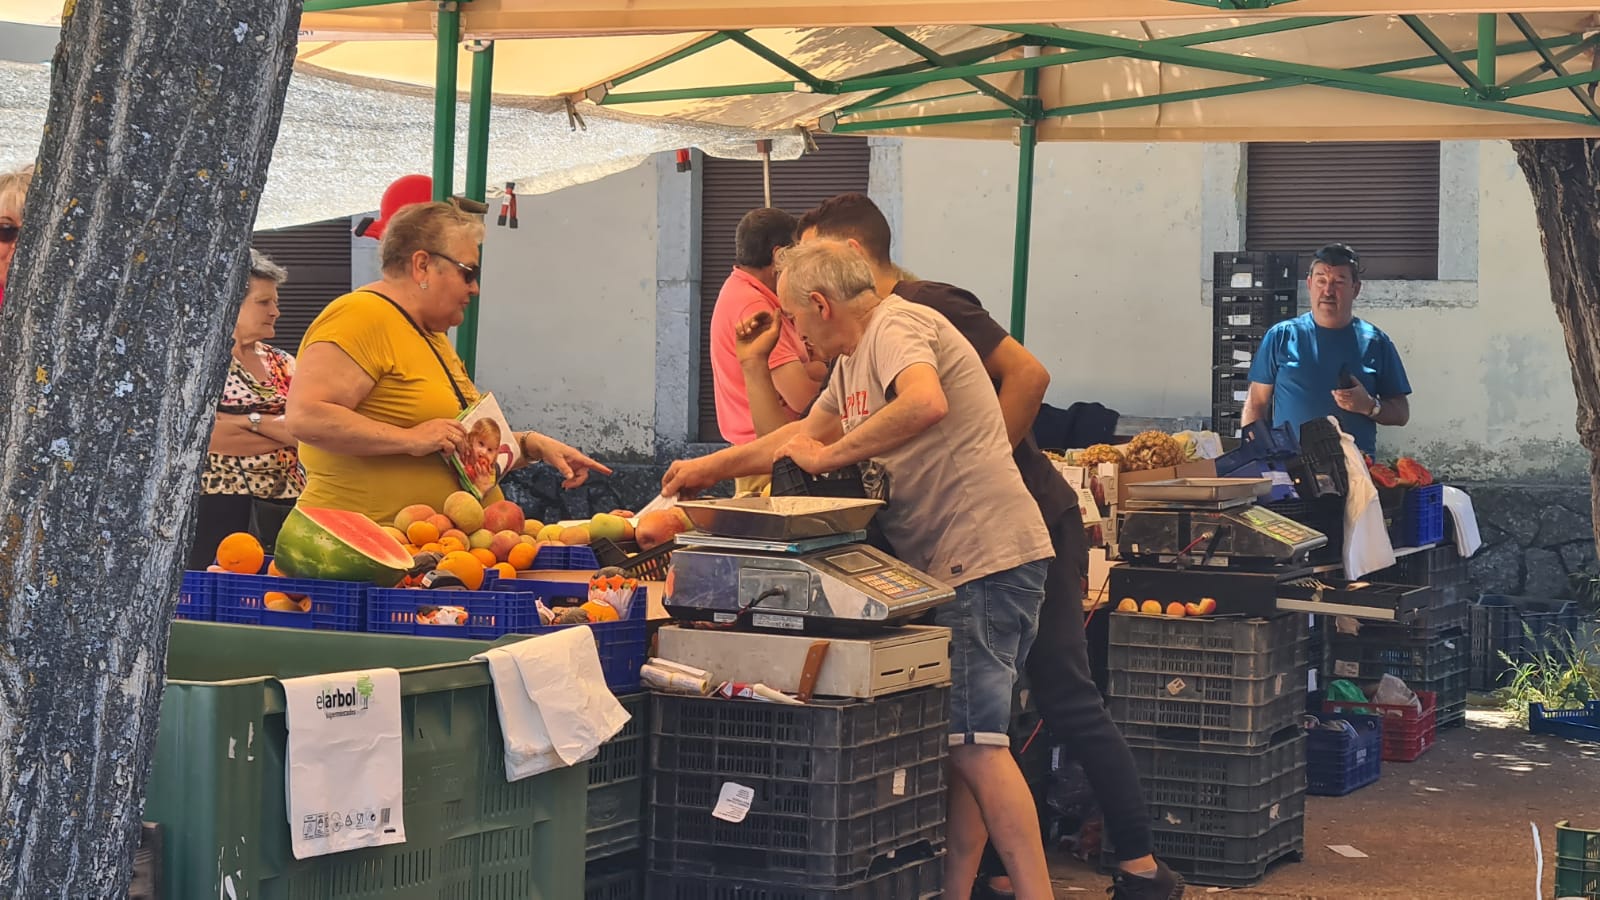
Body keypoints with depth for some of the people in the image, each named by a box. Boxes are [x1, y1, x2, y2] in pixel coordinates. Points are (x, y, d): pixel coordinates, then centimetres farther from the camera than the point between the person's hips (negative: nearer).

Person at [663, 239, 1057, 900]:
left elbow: (926, 403, -30)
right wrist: (708, 469, 40)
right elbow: (803, 433, 37)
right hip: (948, 565, 10)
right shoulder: (854, 361, 22)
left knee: (972, 740, -13)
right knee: (958, 741, 7)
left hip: (987, 557, -10)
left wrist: (828, 456, -20)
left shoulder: (896, 326, -9)